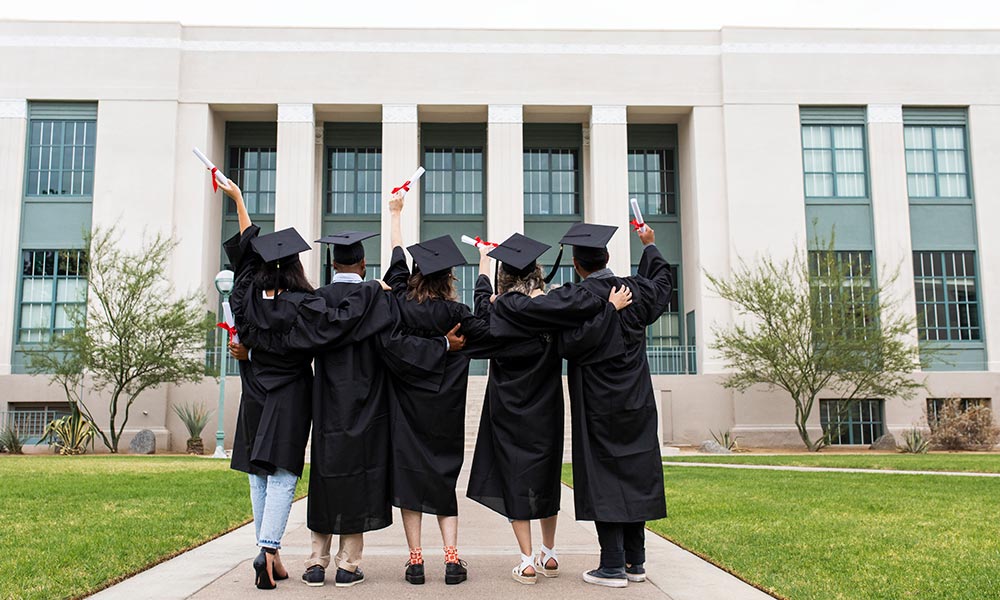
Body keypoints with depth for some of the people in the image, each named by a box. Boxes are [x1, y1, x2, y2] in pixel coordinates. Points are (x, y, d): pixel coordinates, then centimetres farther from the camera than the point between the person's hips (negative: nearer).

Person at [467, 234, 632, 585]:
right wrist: (612, 305, -14)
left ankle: (527, 563, 2)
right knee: (546, 477, 16)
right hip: (545, 409, 2)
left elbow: (482, 299, 17)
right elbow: (580, 307, -30)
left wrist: (483, 264, 33)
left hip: (508, 410, -1)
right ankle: (549, 556, 27)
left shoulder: (497, 310, -6)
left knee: (515, 480, 3)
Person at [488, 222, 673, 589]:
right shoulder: (635, 290, 3)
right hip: (637, 403, 5)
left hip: (598, 404, -5)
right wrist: (649, 246, 40)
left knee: (604, 478, 0)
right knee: (636, 473, 10)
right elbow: (662, 281, 25)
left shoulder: (576, 298, -14)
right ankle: (635, 562, 17)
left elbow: (526, 310, -20)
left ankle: (613, 566, 3)